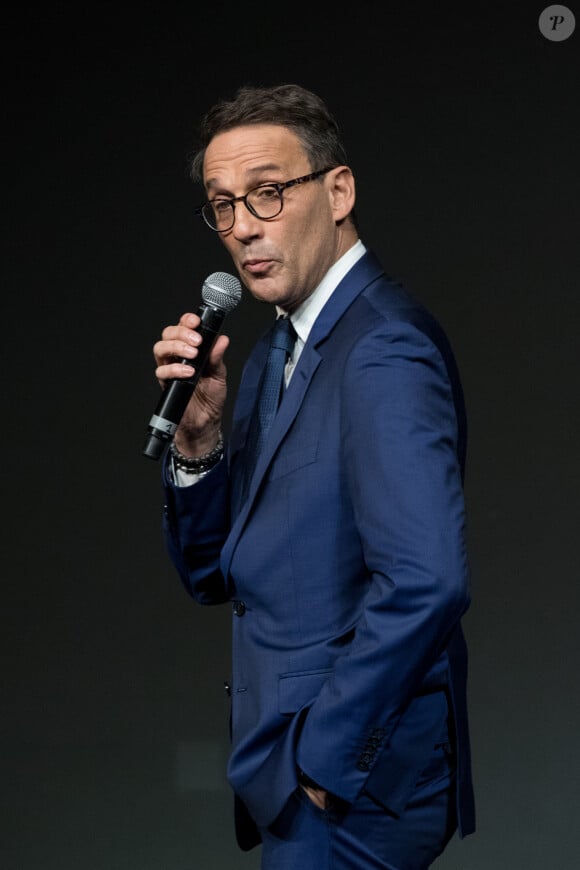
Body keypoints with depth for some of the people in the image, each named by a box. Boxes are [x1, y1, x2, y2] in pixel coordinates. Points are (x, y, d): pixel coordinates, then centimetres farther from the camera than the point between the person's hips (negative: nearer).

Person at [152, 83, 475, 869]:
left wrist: (322, 753, -20)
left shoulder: (385, 345, -18)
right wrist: (198, 436, -4)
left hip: (354, 797, -9)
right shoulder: (274, 353, 12)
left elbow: (424, 579, -30)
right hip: (293, 777, 9)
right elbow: (214, 576, 13)